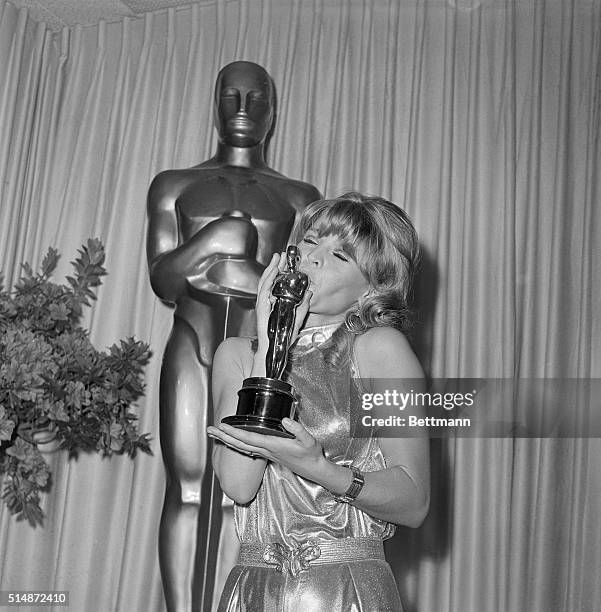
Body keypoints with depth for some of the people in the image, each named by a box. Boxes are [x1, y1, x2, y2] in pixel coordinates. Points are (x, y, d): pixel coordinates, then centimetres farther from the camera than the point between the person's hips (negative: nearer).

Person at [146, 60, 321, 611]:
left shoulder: (298, 198, 15)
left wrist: (248, 277, -10)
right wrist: (211, 239, -10)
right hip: (191, 345, 1)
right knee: (186, 489, -5)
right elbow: (162, 283, 6)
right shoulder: (175, 186, 17)